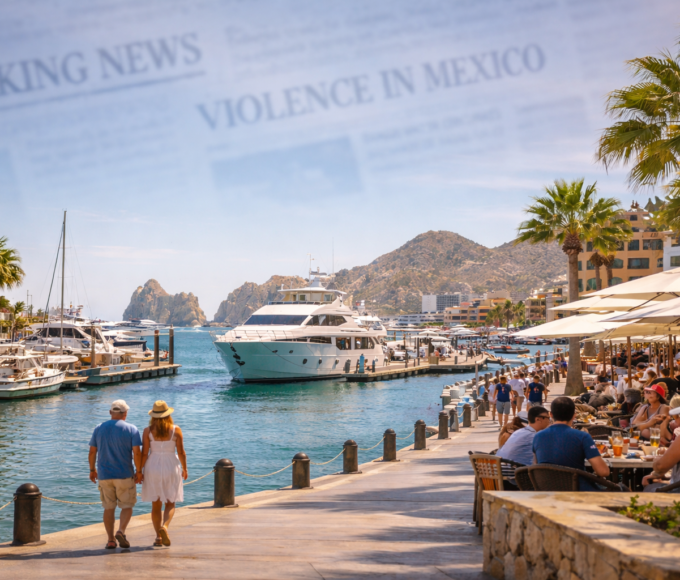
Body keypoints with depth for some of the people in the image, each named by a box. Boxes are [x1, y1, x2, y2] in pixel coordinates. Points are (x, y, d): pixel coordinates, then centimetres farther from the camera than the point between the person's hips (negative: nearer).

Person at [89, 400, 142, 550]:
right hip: (125, 475, -3)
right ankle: (121, 531, -14)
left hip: (104, 475, 3)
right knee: (127, 506, 8)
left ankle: (111, 540, 8)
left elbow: (92, 451, 6)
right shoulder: (131, 429, -4)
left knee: (108, 508, 10)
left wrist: (92, 470, 18)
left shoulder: (99, 428, 5)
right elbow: (137, 452, -10)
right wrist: (139, 471, -1)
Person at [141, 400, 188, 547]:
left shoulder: (148, 431, -5)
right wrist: (185, 469, 8)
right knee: (170, 504, 9)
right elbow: (181, 453, -5)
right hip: (171, 468, -1)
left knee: (156, 505, 11)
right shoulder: (176, 430, -6)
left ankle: (158, 537, 9)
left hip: (153, 468, 1)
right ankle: (164, 526, -17)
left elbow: (144, 453, -6)